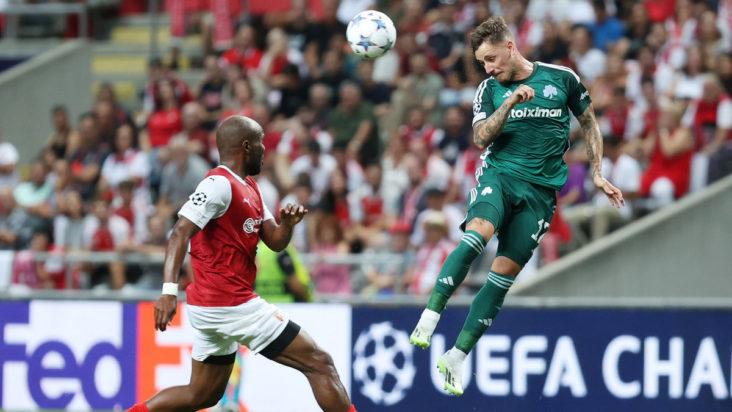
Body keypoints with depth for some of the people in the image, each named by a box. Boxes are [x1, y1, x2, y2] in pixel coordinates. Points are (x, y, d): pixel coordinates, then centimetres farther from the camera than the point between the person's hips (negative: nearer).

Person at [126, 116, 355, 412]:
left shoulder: (248, 188, 16)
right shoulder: (220, 184, -15)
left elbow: (275, 242, 16)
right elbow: (180, 233, -26)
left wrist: (287, 223, -8)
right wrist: (169, 290, -38)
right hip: (232, 306, -10)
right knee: (319, 364, -5)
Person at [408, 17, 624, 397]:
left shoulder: (561, 79, 6)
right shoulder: (489, 90, 8)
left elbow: (589, 122, 18)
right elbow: (481, 138, -4)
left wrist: (596, 174, 12)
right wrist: (510, 103, -17)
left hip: (542, 190, 0)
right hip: (499, 175, 0)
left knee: (505, 272, -6)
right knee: (477, 232, -32)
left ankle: (456, 358, -2)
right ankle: (429, 318, -34)